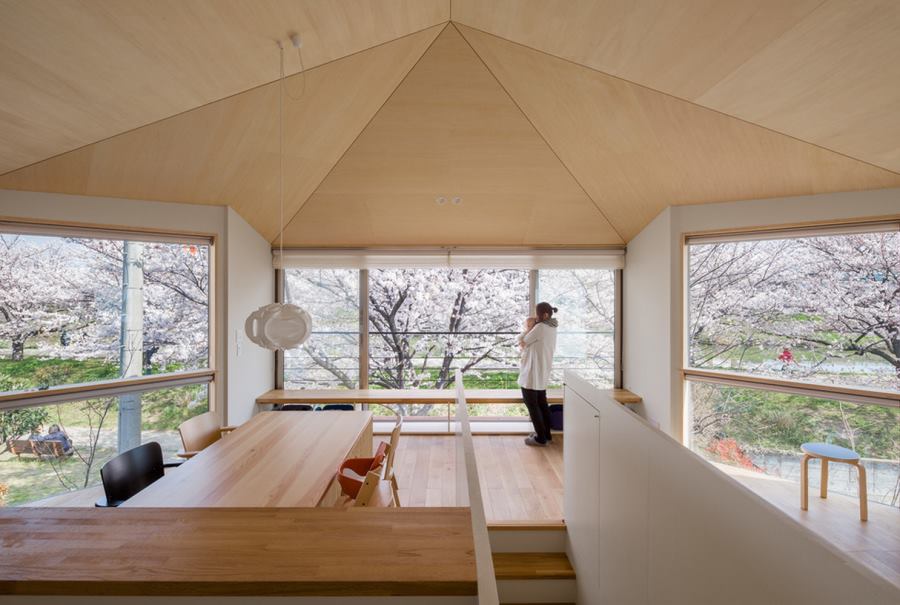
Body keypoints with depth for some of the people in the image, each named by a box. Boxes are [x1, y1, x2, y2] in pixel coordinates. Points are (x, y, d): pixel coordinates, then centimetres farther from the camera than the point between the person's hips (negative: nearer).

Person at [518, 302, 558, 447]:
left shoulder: (540, 327, -20)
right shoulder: (551, 328, 9)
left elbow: (522, 342, -11)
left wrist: (528, 328, -3)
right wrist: (531, 328, 3)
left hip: (532, 372, -9)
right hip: (542, 372, 9)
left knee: (532, 404, 2)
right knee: (542, 403, 18)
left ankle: (540, 438, 9)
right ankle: (546, 434, 28)